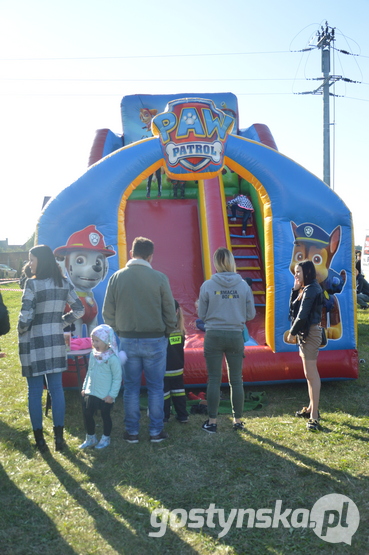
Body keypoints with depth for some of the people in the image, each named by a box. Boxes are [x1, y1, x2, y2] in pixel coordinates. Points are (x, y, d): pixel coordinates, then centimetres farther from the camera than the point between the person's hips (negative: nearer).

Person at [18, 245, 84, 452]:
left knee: (35, 391, 5)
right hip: (56, 341, 5)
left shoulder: (32, 284, -14)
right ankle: (59, 437, 15)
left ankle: (40, 439, 13)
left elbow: (26, 316, -18)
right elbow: (79, 310, 8)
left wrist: (21, 331, 1)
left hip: (34, 343, -5)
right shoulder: (64, 283, 4)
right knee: (57, 388, 10)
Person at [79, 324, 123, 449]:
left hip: (105, 395, -6)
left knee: (105, 416, 9)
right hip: (91, 392, 6)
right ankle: (90, 438, 29)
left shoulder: (112, 358, -18)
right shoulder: (93, 355, 3)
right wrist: (84, 387, 14)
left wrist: (112, 395, -16)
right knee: (87, 414, 10)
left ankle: (105, 439, 28)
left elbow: (117, 378, -15)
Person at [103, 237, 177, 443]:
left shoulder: (117, 277, -2)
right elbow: (170, 311, -4)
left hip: (127, 341, 2)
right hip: (155, 340, -2)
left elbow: (107, 312, 1)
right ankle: (156, 431, 16)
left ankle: (132, 432, 18)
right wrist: (167, 332, 12)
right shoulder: (159, 278, -8)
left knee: (131, 388, 11)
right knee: (156, 388, 9)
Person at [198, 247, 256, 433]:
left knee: (214, 379, 7)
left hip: (214, 336, -1)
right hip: (236, 336, 1)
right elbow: (251, 314, 1)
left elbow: (202, 315, -1)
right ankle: (237, 420, 21)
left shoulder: (207, 285, -8)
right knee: (236, 380, 12)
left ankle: (212, 422, 13)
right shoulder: (243, 285, -4)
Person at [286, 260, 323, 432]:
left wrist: (292, 333, -11)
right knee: (310, 373, 17)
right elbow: (293, 308, 11)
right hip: (305, 333, 11)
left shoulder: (311, 289, -17)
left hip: (310, 333, -11)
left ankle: (314, 416, -6)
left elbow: (302, 315, -21)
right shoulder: (306, 289, 13)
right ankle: (311, 408, 27)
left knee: (311, 374, -9)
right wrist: (295, 289, 1)